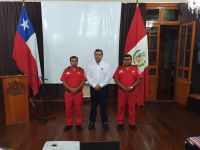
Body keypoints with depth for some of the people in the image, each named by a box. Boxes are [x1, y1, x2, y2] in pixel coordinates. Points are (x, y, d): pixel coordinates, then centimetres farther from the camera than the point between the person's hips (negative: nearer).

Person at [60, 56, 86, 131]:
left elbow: (83, 81, -4)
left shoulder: (81, 70, 1)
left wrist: (76, 89, -16)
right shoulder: (66, 70, 3)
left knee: (78, 109, 5)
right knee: (68, 109, 7)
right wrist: (70, 89, -15)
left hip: (78, 93, -1)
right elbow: (64, 82, -3)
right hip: (68, 93, 1)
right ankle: (68, 124, 20)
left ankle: (79, 124, 18)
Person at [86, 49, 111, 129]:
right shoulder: (90, 66, 4)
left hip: (103, 88, -1)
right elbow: (88, 77, -1)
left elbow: (108, 77, -6)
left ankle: (104, 122, 16)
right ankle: (92, 122, 17)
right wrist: (94, 85, -12)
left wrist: (100, 85, -12)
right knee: (93, 105, 6)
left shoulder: (106, 65, 1)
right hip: (93, 88, 1)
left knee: (103, 105, 5)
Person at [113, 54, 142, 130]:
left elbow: (139, 79, -3)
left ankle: (132, 123, 19)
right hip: (121, 91, 0)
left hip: (132, 91, 0)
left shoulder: (135, 69, 2)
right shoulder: (119, 69, 2)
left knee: (132, 107, 6)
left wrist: (131, 87, -14)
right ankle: (120, 123, 17)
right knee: (121, 107, 6)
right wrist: (123, 87, -14)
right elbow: (116, 79, -4)